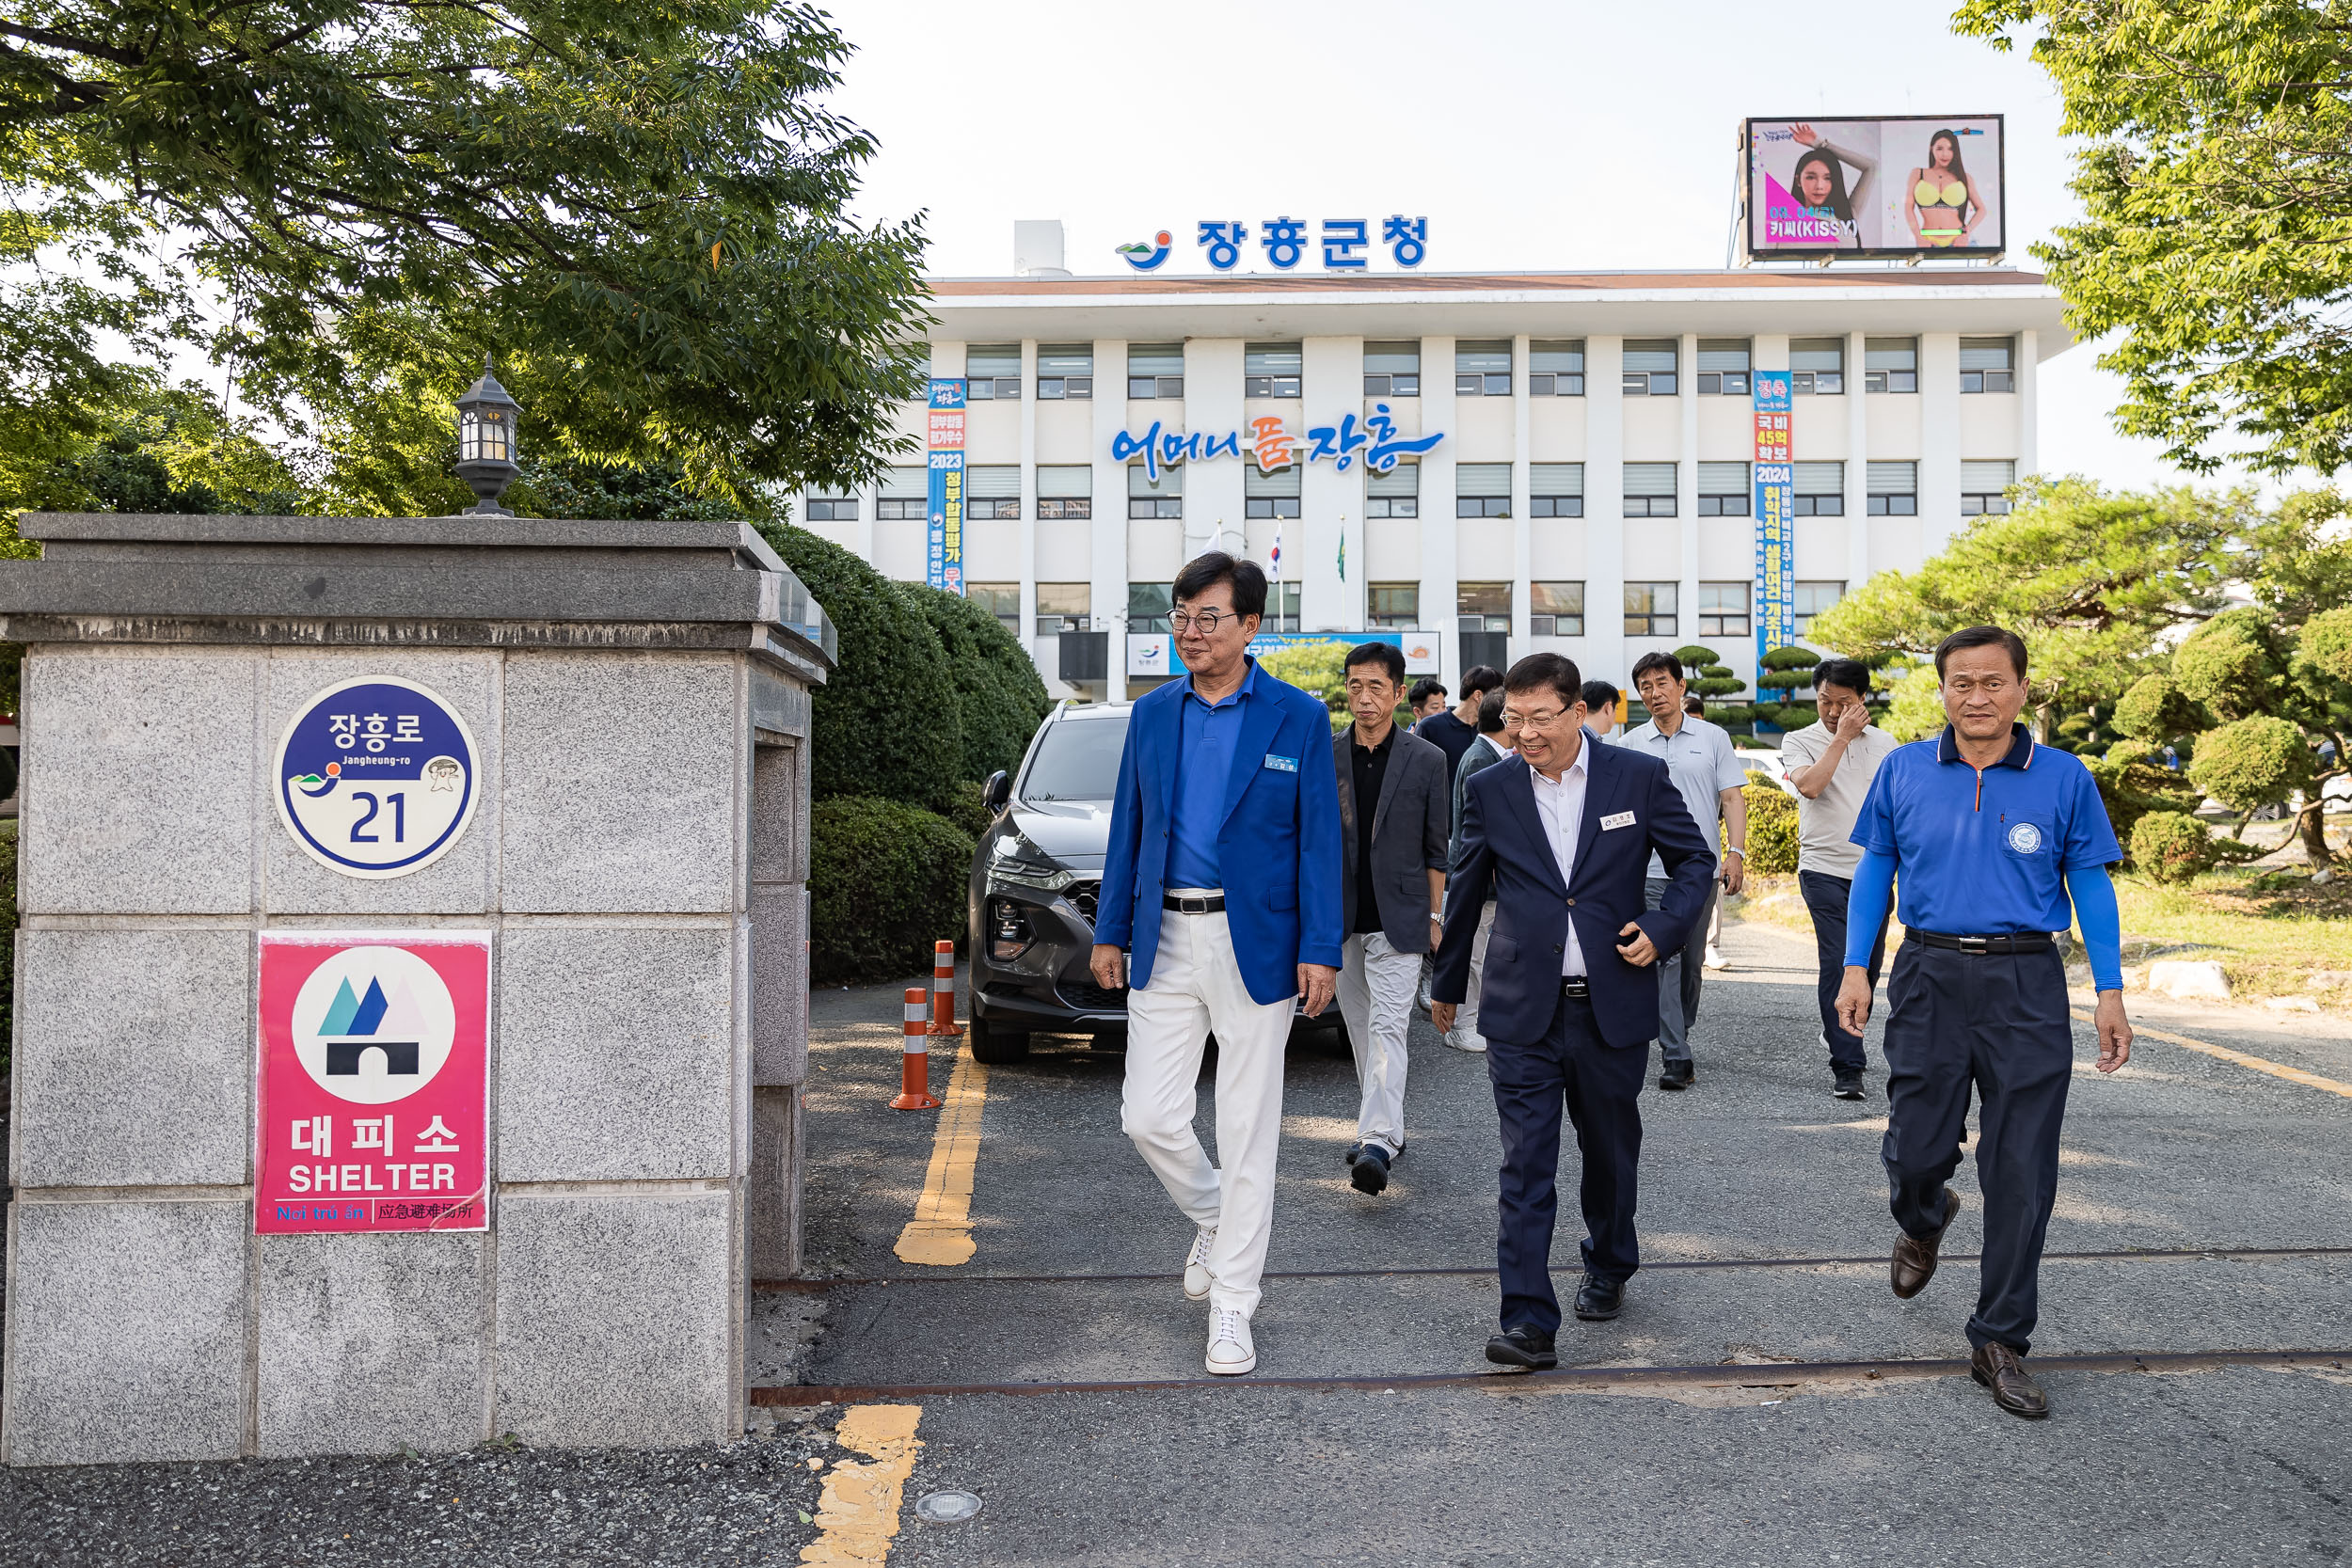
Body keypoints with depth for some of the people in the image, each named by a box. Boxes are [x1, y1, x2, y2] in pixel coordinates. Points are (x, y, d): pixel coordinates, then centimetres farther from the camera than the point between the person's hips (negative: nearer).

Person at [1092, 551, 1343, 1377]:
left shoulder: (1298, 718, -3)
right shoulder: (1151, 714, 8)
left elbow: (1320, 839, -4)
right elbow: (1128, 829, 12)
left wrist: (1321, 951, -9)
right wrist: (1109, 932, 10)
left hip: (1254, 943, -3)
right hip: (1166, 940, 4)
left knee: (1247, 1132, 3)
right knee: (1147, 1117, 3)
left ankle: (1231, 1308, 16)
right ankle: (1214, 1218, 34)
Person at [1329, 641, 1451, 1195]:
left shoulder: (1426, 759, 0)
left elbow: (1436, 848, 5)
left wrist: (1434, 916, 3)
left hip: (1397, 919, -3)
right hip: (1341, 919, 3)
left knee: (1387, 1028, -13)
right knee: (1360, 1030, 12)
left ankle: (1377, 1144, -19)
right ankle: (1380, 1128, 25)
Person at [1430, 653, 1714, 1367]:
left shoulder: (1639, 777, -2)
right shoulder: (1490, 790, 1)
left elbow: (1695, 859, 9)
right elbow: (1466, 893, 12)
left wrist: (1664, 928, -9)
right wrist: (1447, 985, 21)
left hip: (1613, 1007, 1)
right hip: (1522, 1012, 0)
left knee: (1611, 1151, 17)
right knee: (1525, 1166, -6)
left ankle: (1607, 1269, 41)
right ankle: (1528, 1321, -3)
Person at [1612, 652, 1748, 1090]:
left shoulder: (1713, 737, 6)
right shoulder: (1629, 745, 6)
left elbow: (1732, 798, 4)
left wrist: (1736, 852, -7)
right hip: (1650, 869, -1)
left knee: (1692, 961, 10)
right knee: (1664, 959, -8)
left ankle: (1677, 1035, 28)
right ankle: (1675, 1056, -7)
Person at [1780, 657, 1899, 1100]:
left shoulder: (1883, 743, 11)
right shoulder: (1800, 741, 1)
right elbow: (1809, 785, -19)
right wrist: (1842, 736, -14)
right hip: (1825, 869, -4)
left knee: (1869, 964, 9)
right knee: (1838, 964, -11)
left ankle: (1841, 1035, 33)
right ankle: (1847, 1068, -8)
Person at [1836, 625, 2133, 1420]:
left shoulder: (2064, 778, 0)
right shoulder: (1903, 771, 3)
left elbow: (2090, 884, 5)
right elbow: (1874, 871, 9)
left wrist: (2109, 992, -1)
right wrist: (1855, 968, 2)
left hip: (2027, 985, -1)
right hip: (1930, 977, 1)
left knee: (2020, 1175, 2)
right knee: (1914, 1153, 6)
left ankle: (2000, 1343, 15)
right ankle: (1924, 1222, 44)